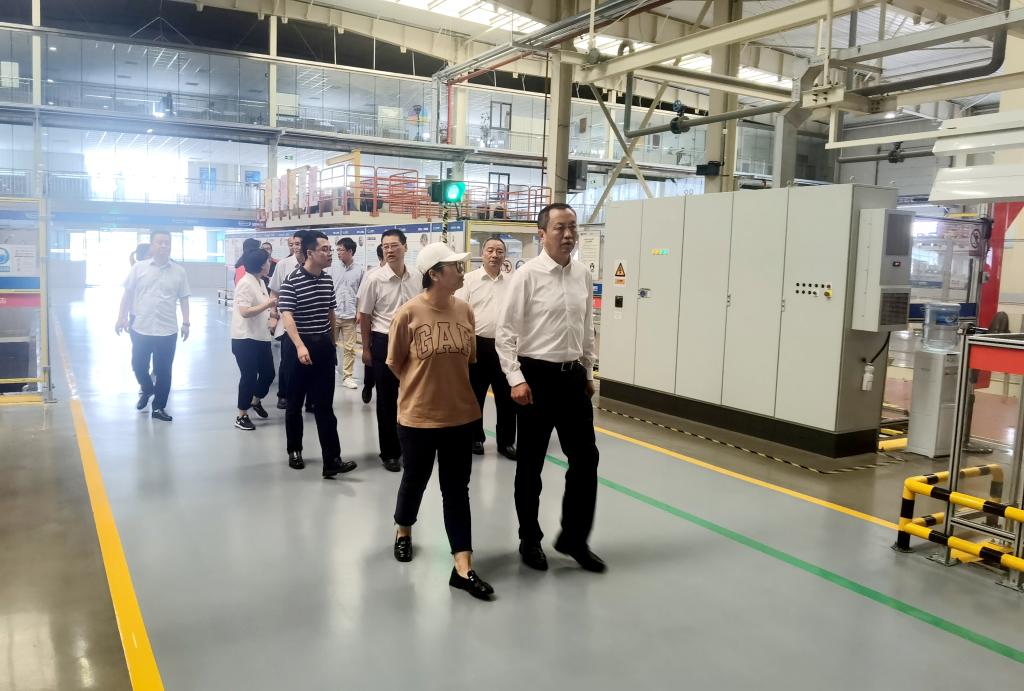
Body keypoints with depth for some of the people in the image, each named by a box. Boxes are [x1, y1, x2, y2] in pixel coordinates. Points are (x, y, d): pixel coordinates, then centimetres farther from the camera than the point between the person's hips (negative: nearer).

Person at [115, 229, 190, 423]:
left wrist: (186, 323, 0)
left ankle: (159, 407, 17)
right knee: (138, 365, 10)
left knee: (164, 370, 4)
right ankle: (147, 390, 40)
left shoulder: (179, 271, 1)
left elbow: (183, 299, 5)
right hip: (141, 328, 1)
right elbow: (127, 294, 5)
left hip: (167, 330, 0)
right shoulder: (139, 267, 1)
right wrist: (122, 317, 0)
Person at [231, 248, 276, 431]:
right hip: (245, 339, -8)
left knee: (268, 373, 14)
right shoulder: (246, 283, -17)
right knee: (249, 376, -1)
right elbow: (245, 312, -25)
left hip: (261, 337, 8)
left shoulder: (261, 282, 10)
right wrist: (268, 304, -23)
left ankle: (256, 401, 40)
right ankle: (241, 416, 13)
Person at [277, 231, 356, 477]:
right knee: (295, 402, 10)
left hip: (323, 347, 4)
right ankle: (294, 451, 27)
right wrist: (300, 346, -33)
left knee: (325, 405, 0)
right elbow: (287, 316, -21)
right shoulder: (292, 281, -12)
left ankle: (332, 460, -3)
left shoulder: (328, 280, 7)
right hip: (298, 347, -4)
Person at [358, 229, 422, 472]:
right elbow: (364, 316, -2)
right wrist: (366, 349, -2)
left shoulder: (417, 277, -1)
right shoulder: (374, 278, -10)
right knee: (387, 400, 6)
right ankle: (389, 452, 18)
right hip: (384, 342, -3)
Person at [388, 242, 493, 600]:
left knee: (457, 490, 6)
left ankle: (463, 567, 10)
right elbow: (396, 363, -2)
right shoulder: (409, 312, -14)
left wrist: (450, 383, 9)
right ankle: (403, 531, 46)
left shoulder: (465, 310, -2)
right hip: (418, 415, -3)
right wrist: (423, 386, 5)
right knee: (415, 479, 17)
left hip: (460, 414, 3)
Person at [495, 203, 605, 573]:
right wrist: (516, 379, -17)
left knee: (585, 458, 7)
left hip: (573, 376, 5)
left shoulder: (583, 275, 6)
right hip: (537, 376, -5)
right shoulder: (527, 275, -10)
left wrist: (588, 373, 15)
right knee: (531, 463, 8)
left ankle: (574, 538, 24)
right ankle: (530, 540, 26)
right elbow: (505, 332, -11)